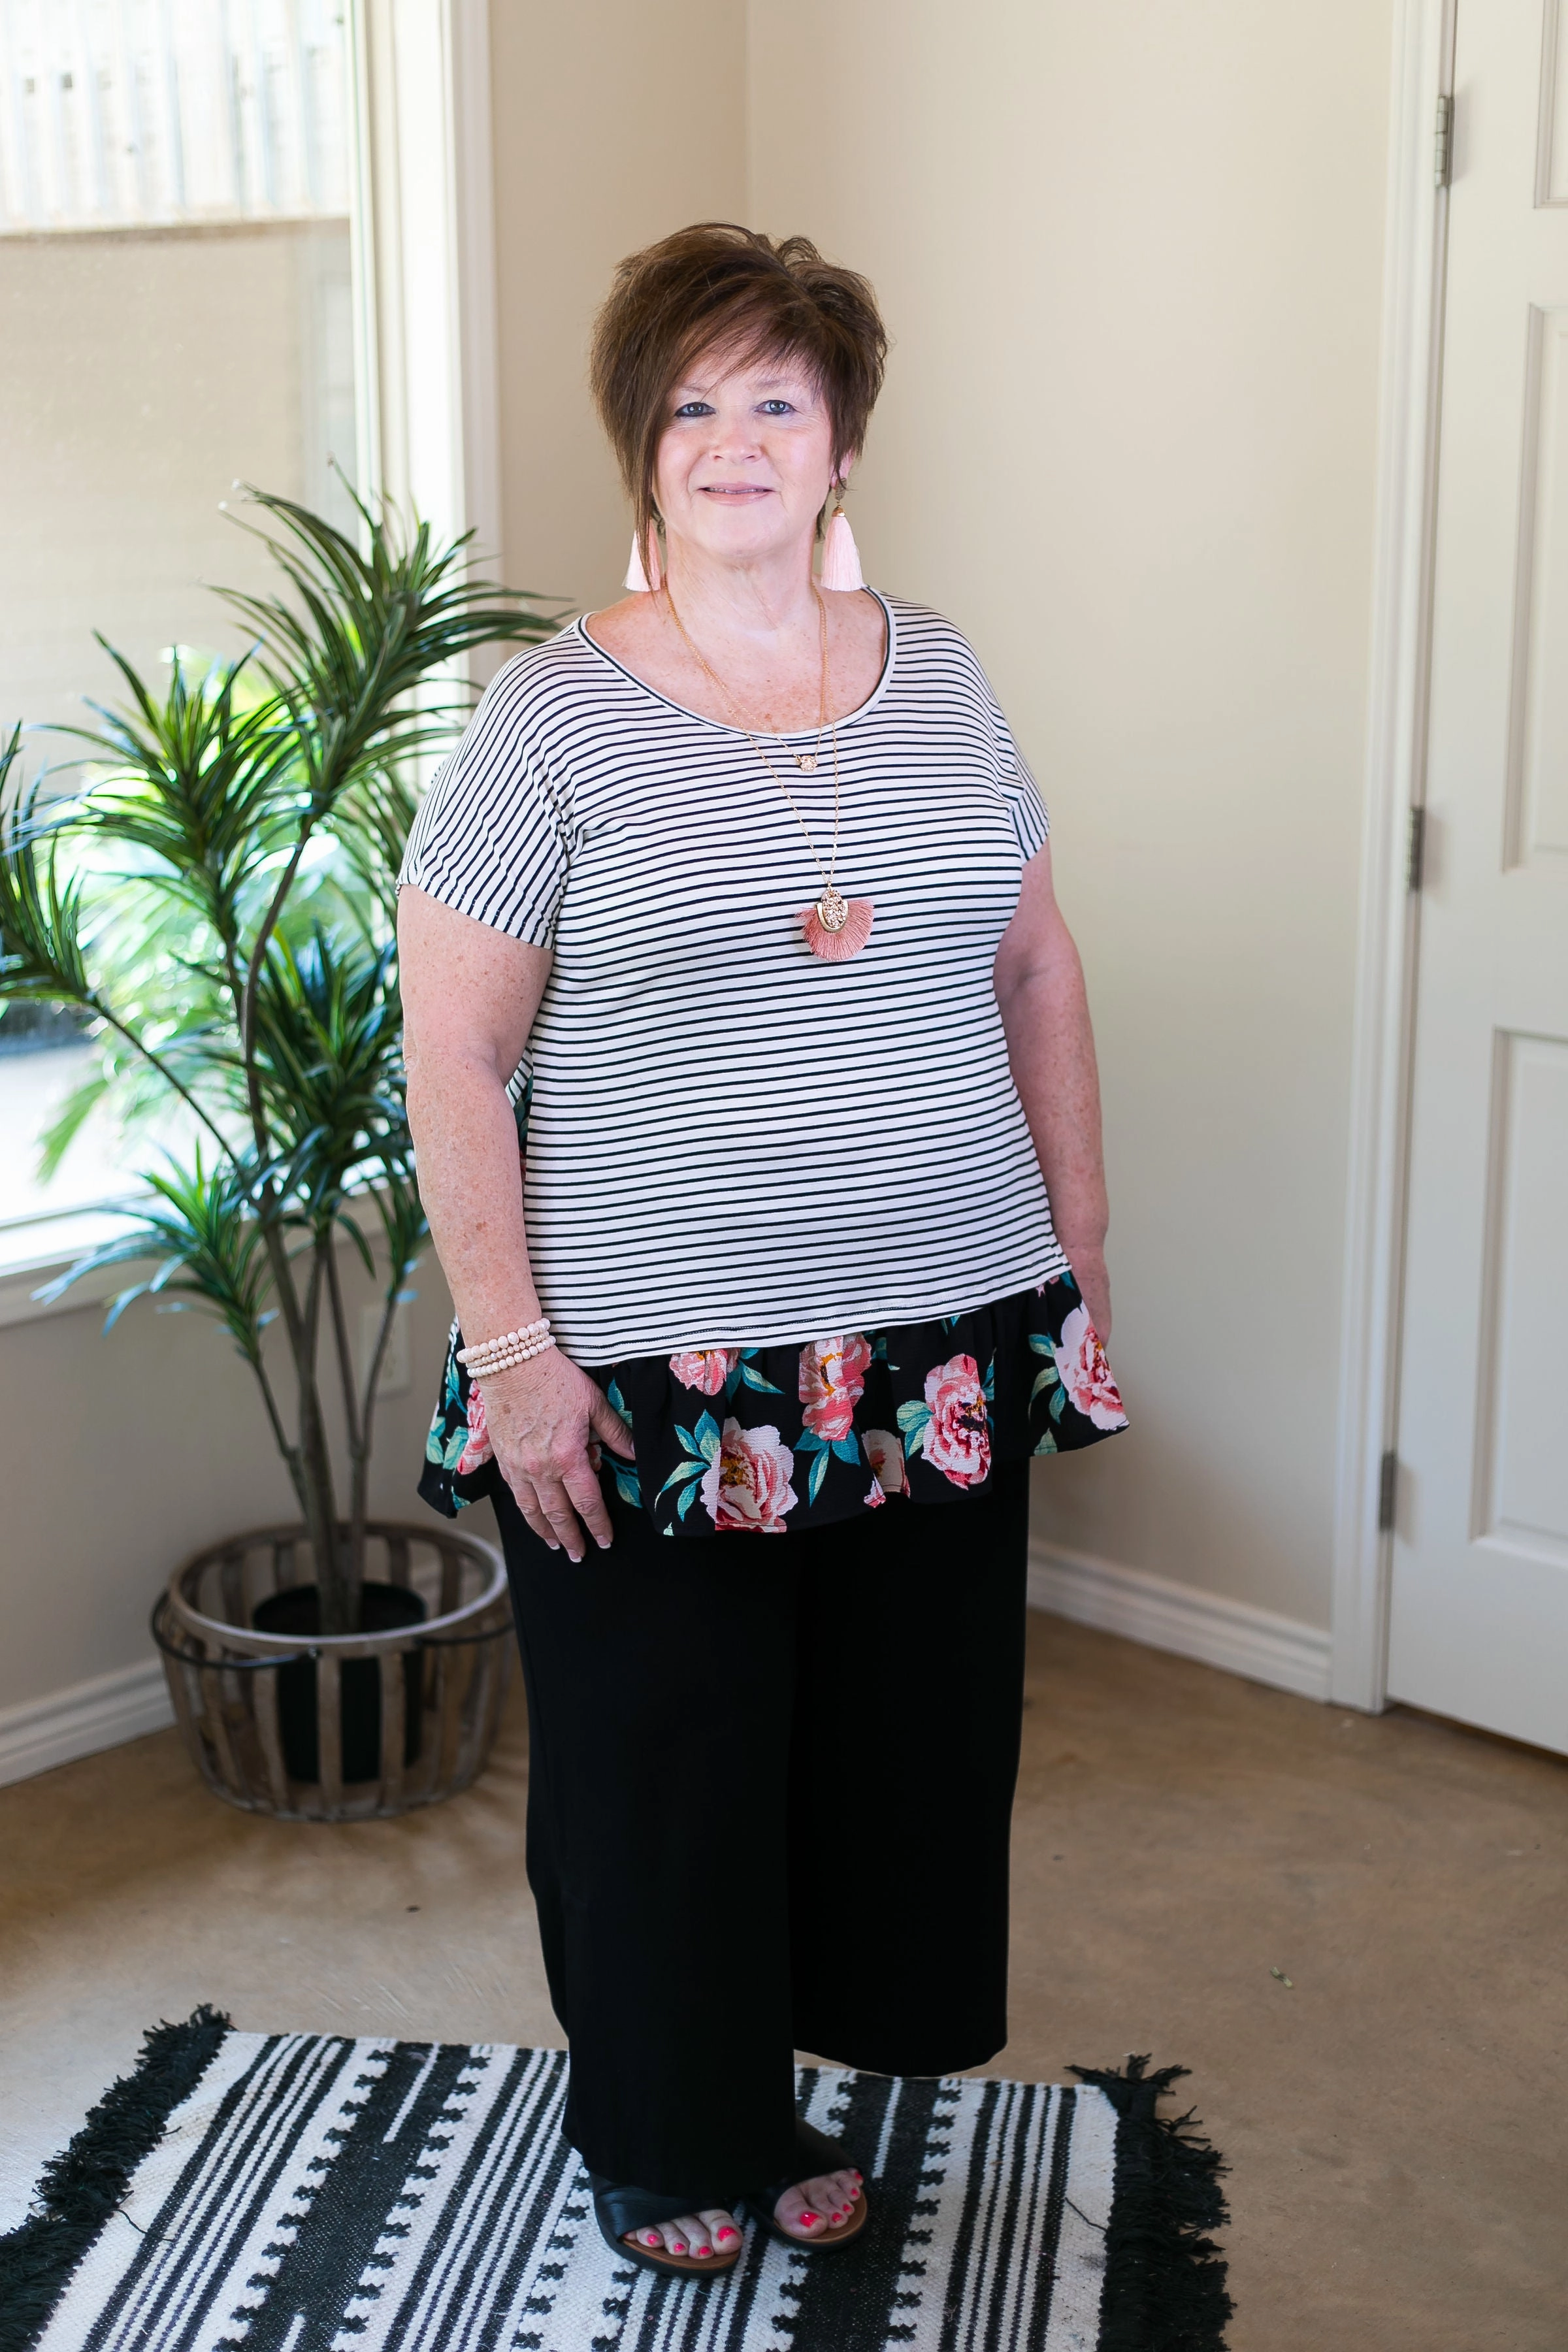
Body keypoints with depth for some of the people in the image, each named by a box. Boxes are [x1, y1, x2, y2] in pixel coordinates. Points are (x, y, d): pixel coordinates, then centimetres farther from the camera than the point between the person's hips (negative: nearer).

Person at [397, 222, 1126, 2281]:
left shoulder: (940, 680, 5)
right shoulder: (554, 719, -8)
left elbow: (1039, 975, 12)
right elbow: (452, 1054, -8)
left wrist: (1080, 1259, 9)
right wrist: (508, 1347, -13)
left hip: (943, 1348, 4)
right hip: (653, 1376, -4)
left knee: (901, 1733, 15)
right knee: (658, 1765, 10)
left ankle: (798, 2087, 39)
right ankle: (666, 2136, 34)